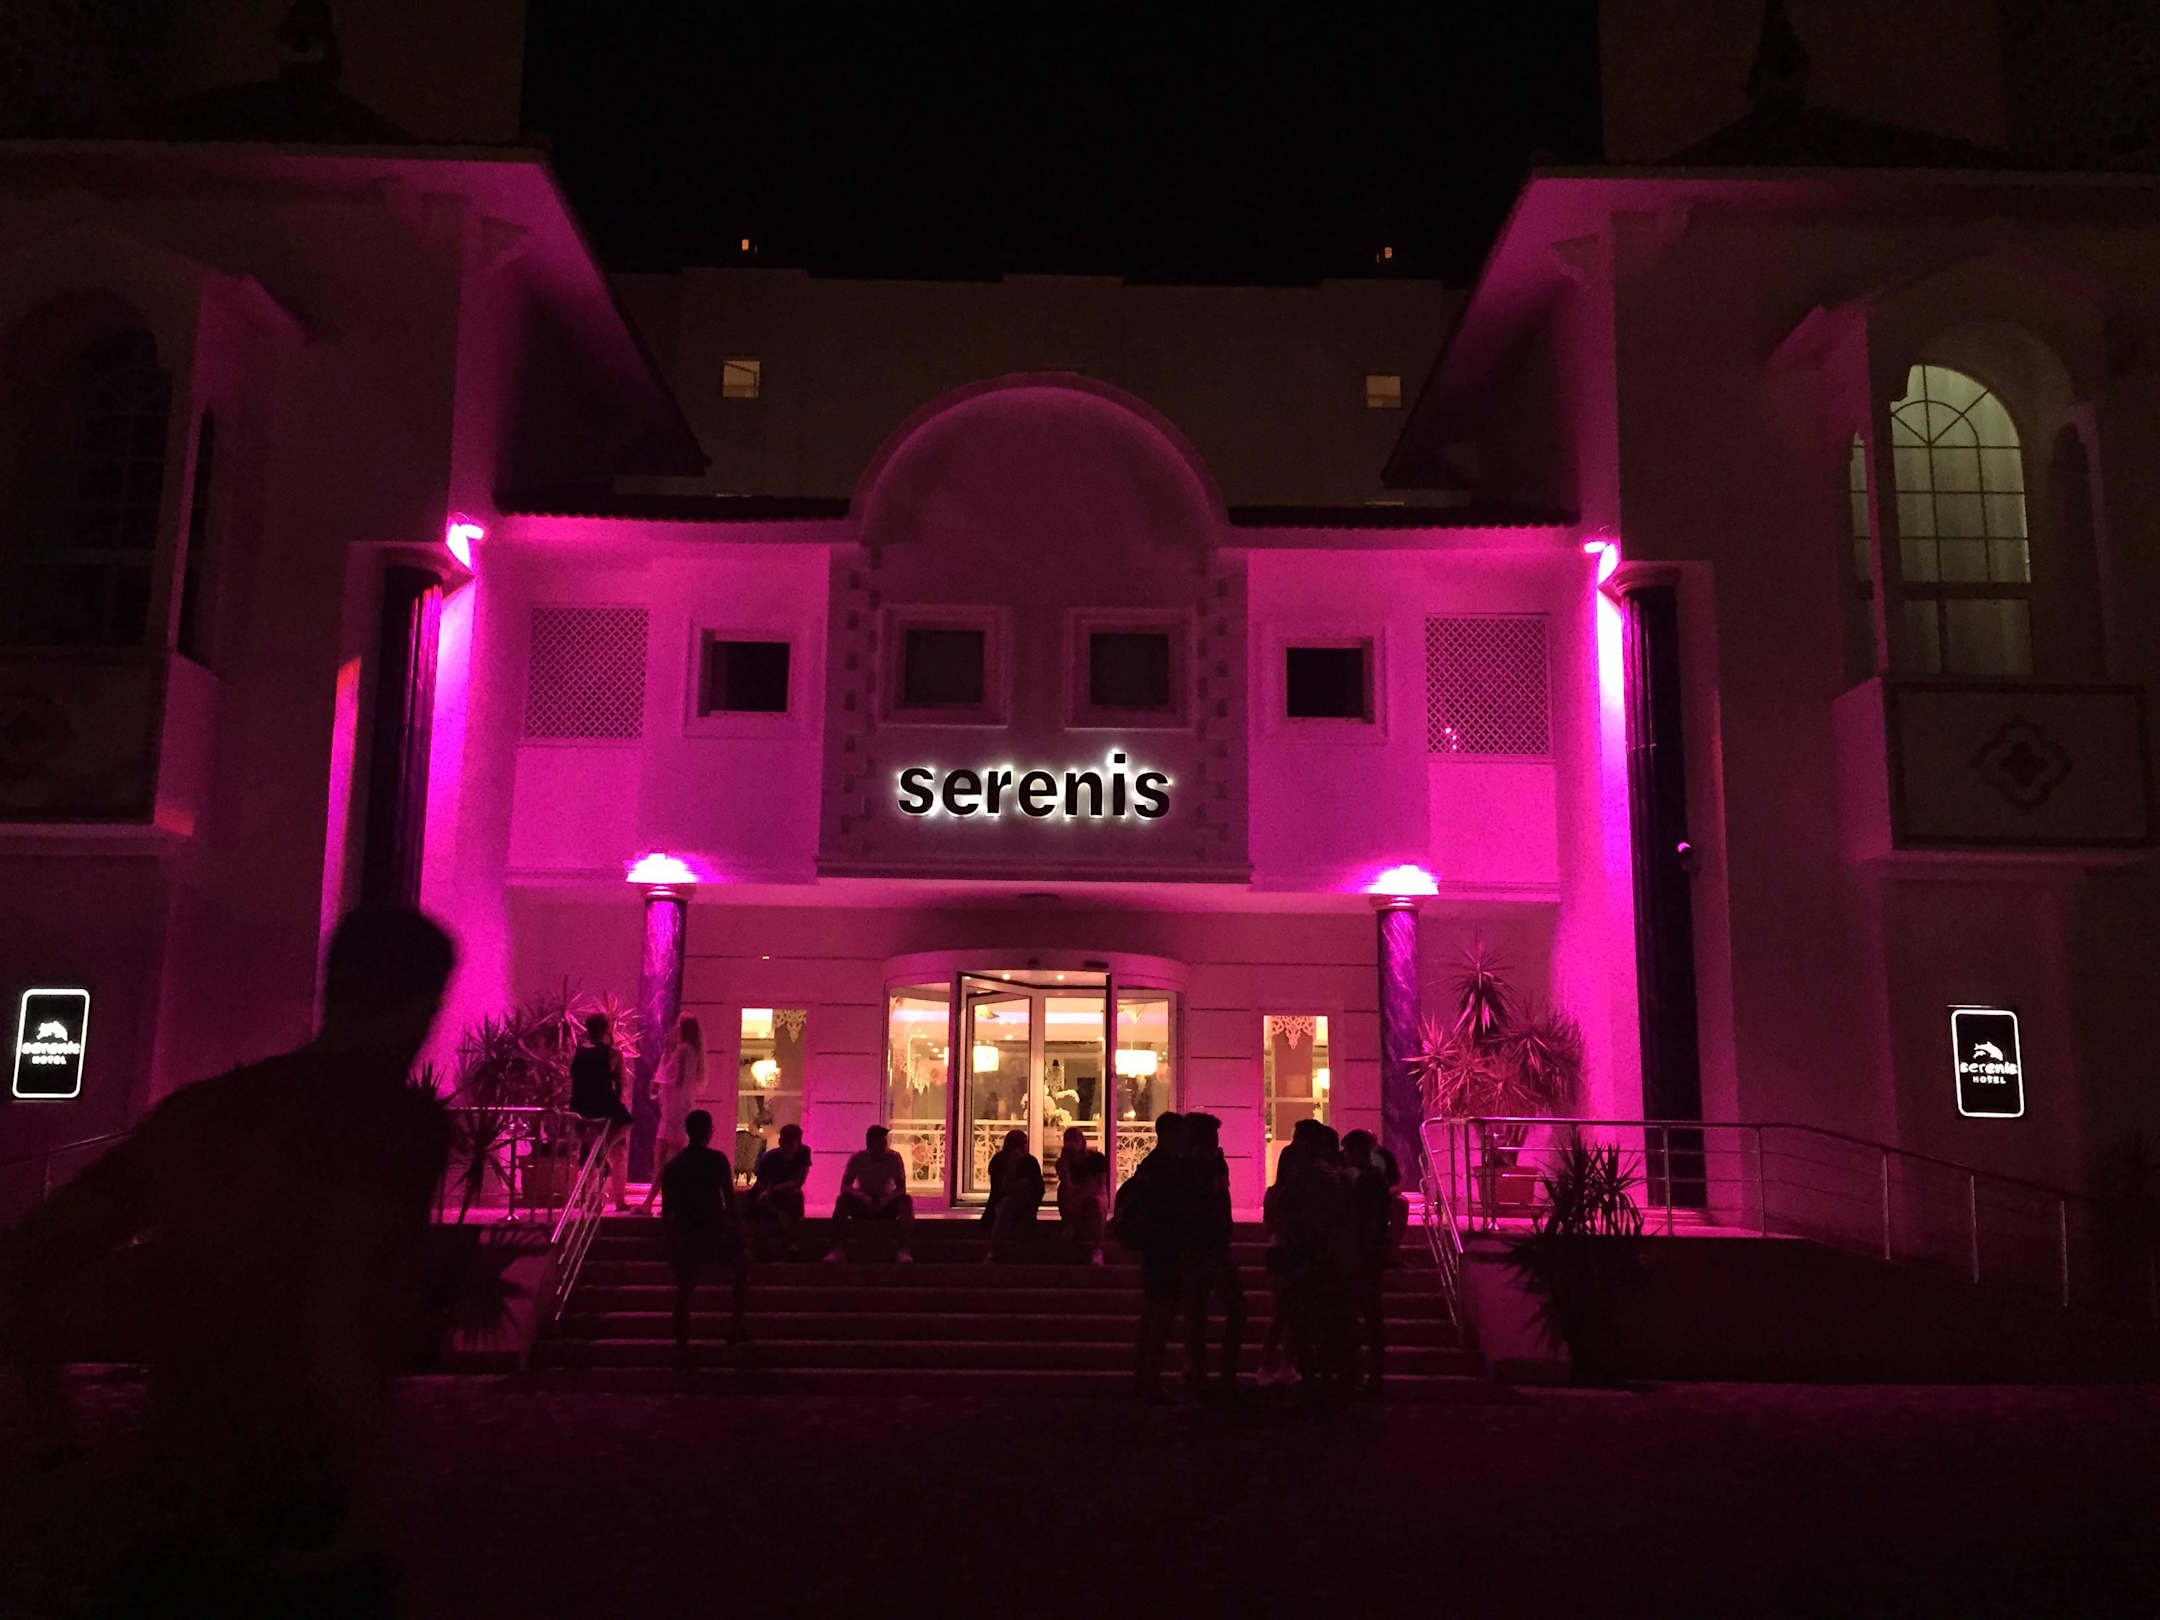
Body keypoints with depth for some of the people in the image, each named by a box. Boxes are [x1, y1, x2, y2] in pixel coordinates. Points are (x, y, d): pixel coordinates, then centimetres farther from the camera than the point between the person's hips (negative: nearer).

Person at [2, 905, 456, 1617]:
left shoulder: (194, 1112, 4)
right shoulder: (404, 1120, -15)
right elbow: (340, 1318, -27)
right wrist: (370, 1508, -16)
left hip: (164, 1536, 5)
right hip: (301, 1543, -4)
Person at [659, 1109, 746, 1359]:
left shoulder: (674, 1164, 5)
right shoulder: (717, 1160, -7)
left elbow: (667, 1207, 6)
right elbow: (729, 1198, -9)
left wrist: (668, 1239, 14)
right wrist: (735, 1225, 2)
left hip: (684, 1235, 3)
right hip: (714, 1231, -3)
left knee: (684, 1291, 9)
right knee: (742, 1268, 19)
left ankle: (682, 1347, 9)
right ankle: (736, 1327, 14)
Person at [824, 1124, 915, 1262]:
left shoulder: (894, 1158, -11)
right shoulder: (856, 1158, -11)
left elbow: (901, 1188, -11)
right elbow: (844, 1186, -13)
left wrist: (887, 1198, -33)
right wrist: (860, 1196, -35)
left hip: (886, 1204, 0)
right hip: (861, 1204, 0)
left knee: (906, 1200, -30)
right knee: (842, 1199, -31)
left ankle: (903, 1250, -35)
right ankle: (838, 1249, -33)